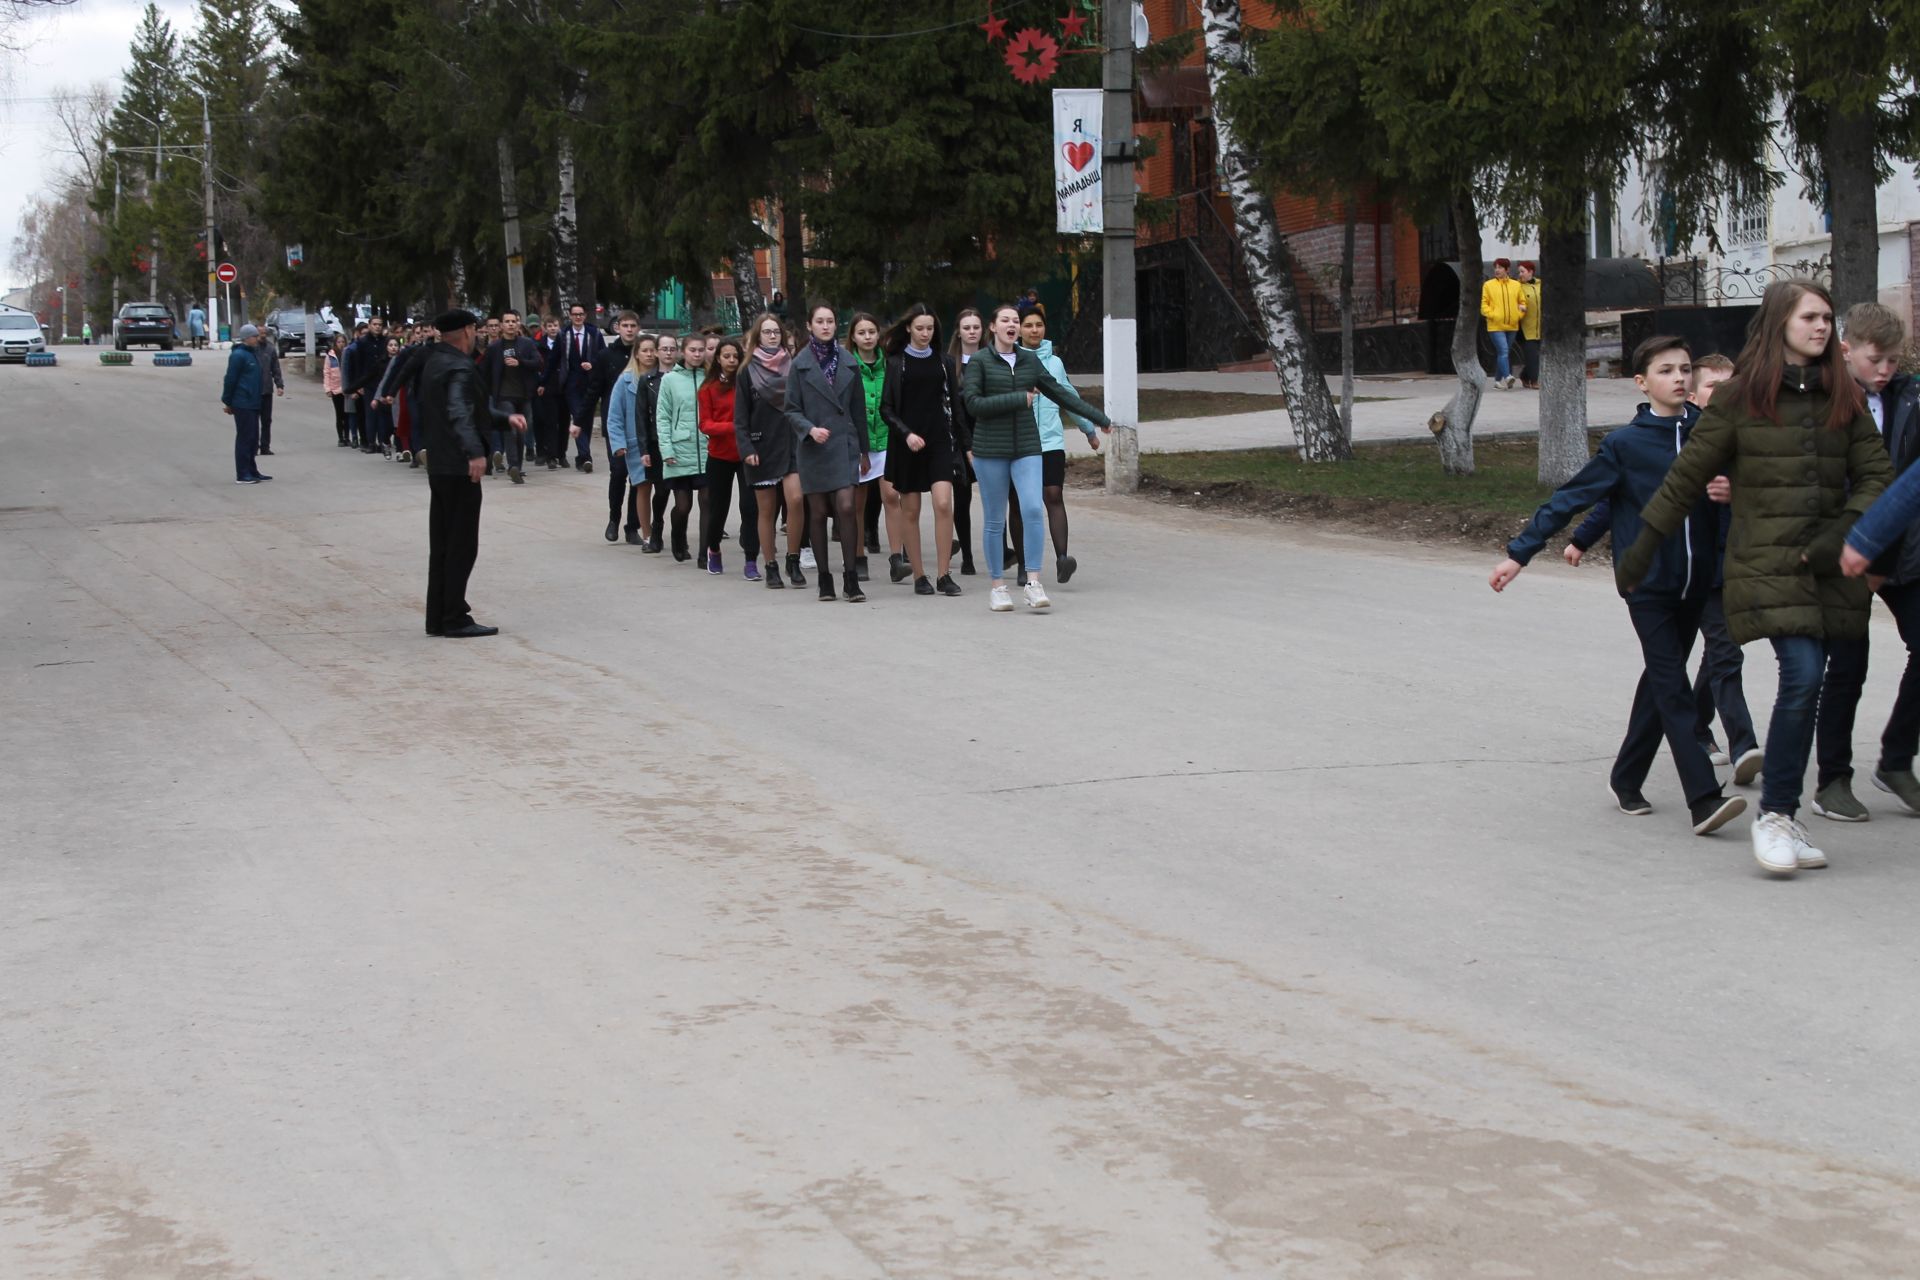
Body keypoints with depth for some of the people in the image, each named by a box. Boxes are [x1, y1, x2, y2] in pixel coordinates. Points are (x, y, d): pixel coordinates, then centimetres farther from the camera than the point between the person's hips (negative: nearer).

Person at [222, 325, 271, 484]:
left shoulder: (251, 354, 15)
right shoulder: (238, 355, -13)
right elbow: (230, 379, -14)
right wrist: (227, 402, -12)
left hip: (252, 404, 9)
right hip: (243, 405, -9)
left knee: (253, 438, 12)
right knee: (244, 438, -6)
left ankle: (252, 471, 19)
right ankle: (242, 474, -4)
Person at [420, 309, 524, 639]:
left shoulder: (434, 362, 13)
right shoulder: (459, 369, -17)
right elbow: (459, 413, -33)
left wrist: (505, 417, 22)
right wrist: (475, 452, -45)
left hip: (439, 466, 10)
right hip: (459, 467, -10)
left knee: (441, 545, 13)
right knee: (462, 546, -3)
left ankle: (438, 617, 18)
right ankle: (455, 619, -1)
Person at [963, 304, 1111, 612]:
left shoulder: (1029, 360, 10)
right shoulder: (979, 362, -1)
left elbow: (1059, 393, 16)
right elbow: (974, 404, -12)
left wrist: (1098, 417, 17)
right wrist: (1020, 399, -12)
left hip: (1027, 448, 2)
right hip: (990, 450, -2)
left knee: (1033, 509, -14)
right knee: (994, 520, 2)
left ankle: (1033, 582, -10)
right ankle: (997, 587, 12)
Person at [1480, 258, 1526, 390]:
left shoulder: (1516, 285, 8)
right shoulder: (1488, 285, 1)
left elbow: (1522, 302, 12)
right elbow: (1484, 305, 0)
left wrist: (1520, 314, -4)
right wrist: (1492, 315, -14)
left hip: (1512, 325, 4)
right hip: (1496, 326, -4)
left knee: (1507, 353, 10)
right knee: (1503, 351, -18)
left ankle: (1498, 379, 19)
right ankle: (1507, 377, -26)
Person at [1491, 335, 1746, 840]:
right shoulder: (1625, 444, -6)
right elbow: (1569, 500, -3)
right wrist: (1519, 553, -4)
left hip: (1694, 584, 4)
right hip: (1646, 584, -4)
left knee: (1661, 682, 12)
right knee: (1674, 688, -11)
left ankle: (1626, 781, 26)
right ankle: (1704, 800, -17)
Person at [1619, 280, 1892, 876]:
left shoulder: (1843, 398, 10)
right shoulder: (1742, 397, 0)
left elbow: (1875, 473, 9)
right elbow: (1689, 475, 5)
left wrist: (1843, 533, -7)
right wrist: (1643, 547, 8)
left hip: (1825, 567, 4)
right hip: (1765, 562, -4)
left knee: (1804, 683, 5)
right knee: (1803, 675, -17)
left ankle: (1782, 813, 17)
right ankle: (1774, 814, -6)